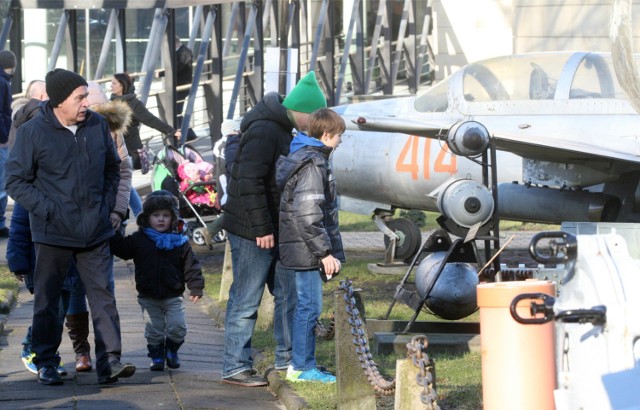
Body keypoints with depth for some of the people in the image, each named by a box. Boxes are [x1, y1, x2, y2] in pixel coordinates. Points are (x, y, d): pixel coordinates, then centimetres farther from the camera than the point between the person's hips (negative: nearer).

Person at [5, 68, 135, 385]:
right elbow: (16, 181, -4)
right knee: (47, 300, 6)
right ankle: (45, 363, 16)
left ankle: (109, 361, -1)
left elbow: (112, 167, 19)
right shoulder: (33, 132, -8)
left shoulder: (97, 125, 3)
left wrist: (107, 204, 9)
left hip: (95, 233, 3)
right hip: (53, 234, -3)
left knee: (103, 296, -1)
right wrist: (47, 211, -12)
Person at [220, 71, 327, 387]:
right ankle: (234, 368, 2)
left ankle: (287, 358, 23)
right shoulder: (264, 132, -20)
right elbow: (249, 183, -25)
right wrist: (262, 228, -23)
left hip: (272, 230, 10)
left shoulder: (281, 129, 14)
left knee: (288, 292, 14)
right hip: (252, 231, -10)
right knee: (246, 299, -4)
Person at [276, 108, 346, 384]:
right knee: (310, 306, -5)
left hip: (302, 249, 10)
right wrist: (325, 252, -19)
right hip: (306, 248, -10)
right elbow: (308, 215, -23)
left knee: (307, 306, 15)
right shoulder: (313, 164, -17)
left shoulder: (302, 157, 15)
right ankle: (301, 367, -1)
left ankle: (303, 364, 21)